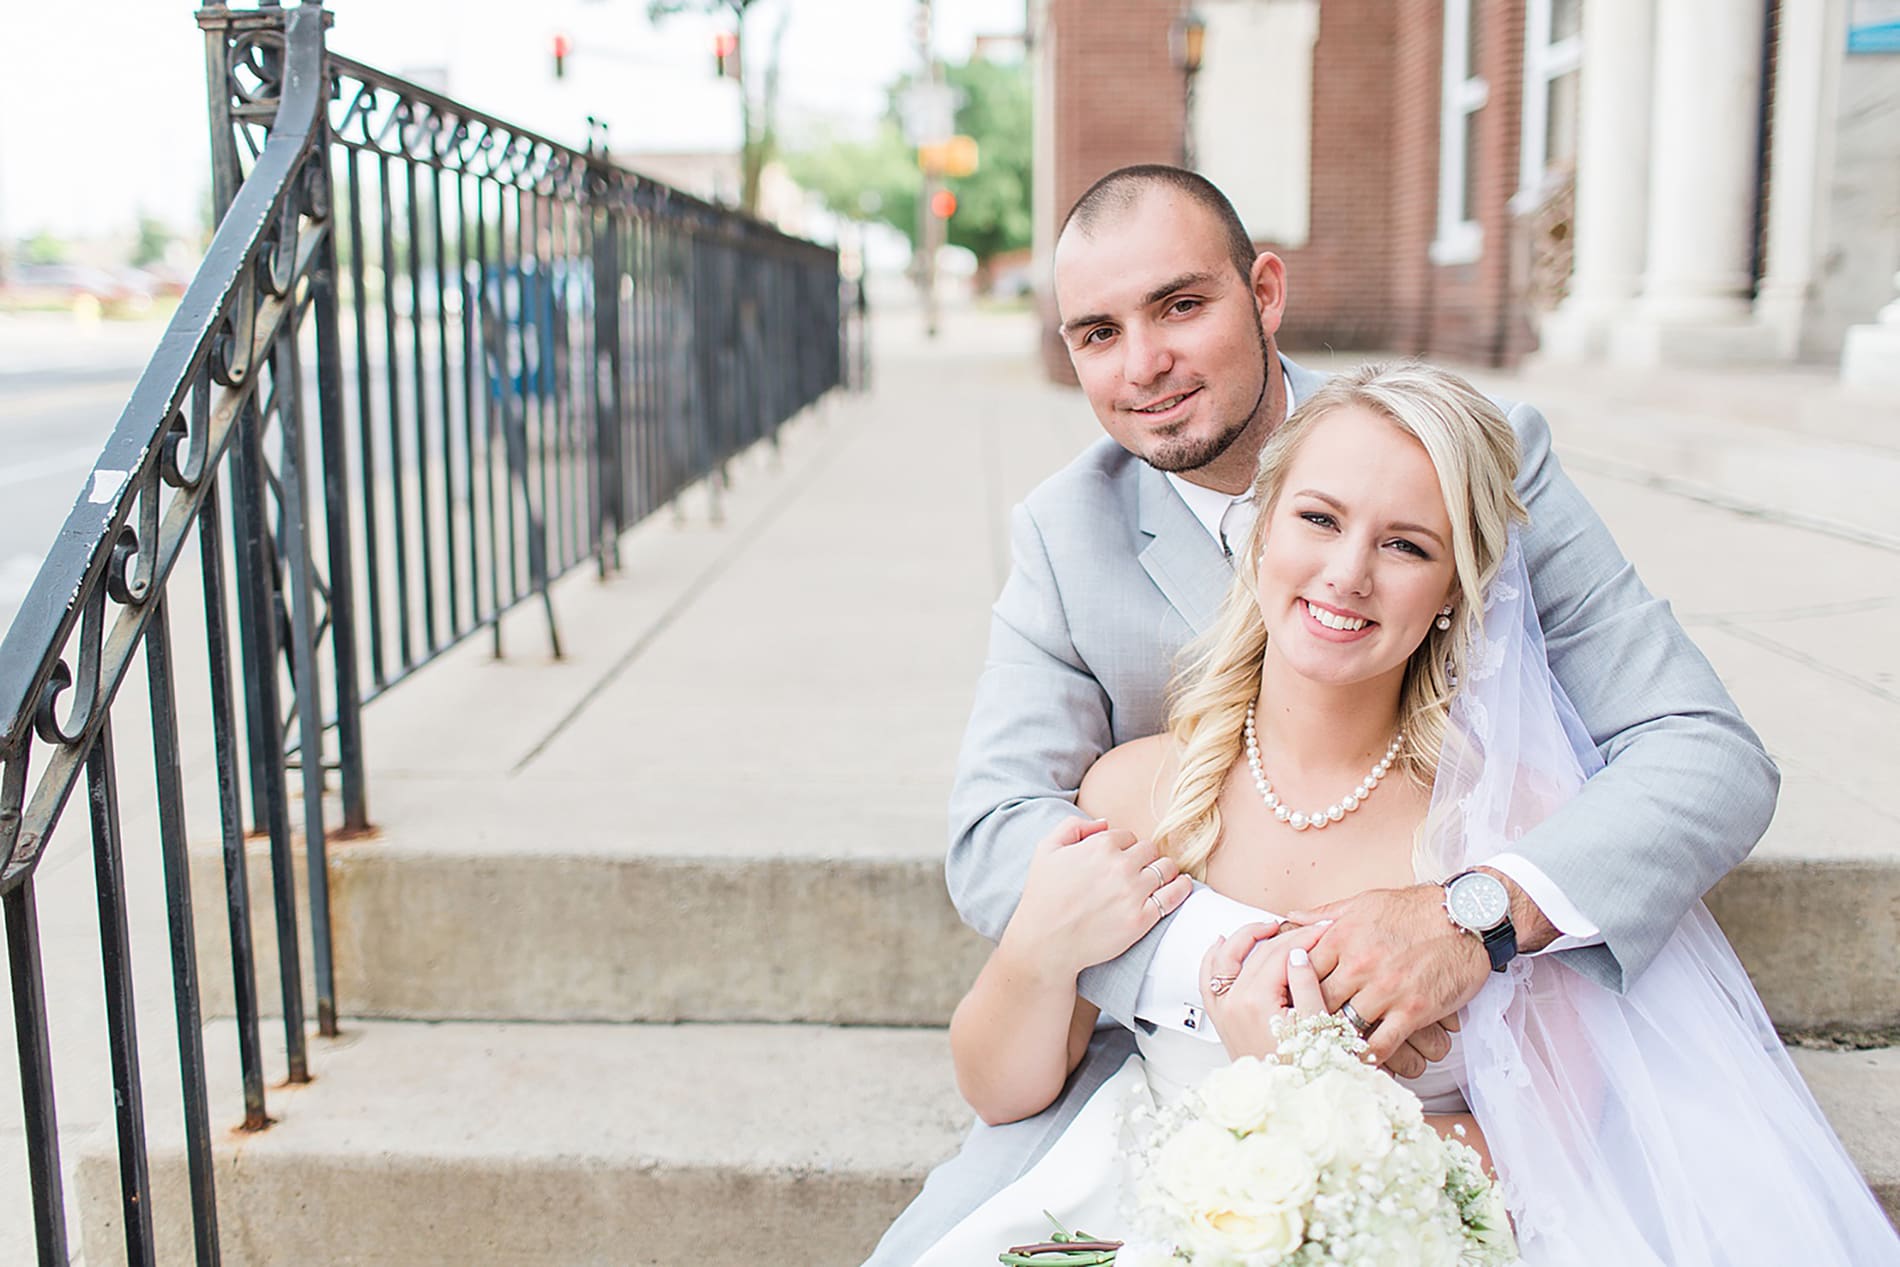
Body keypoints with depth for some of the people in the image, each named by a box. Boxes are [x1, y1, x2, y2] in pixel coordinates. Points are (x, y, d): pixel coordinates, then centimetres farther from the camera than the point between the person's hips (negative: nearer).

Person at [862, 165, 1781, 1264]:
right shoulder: (1067, 534, -3)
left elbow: (1711, 753, -14)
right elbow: (996, 831, -11)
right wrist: (1222, 965, -30)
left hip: (1475, 1033, 0)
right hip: (1185, 1040, 1)